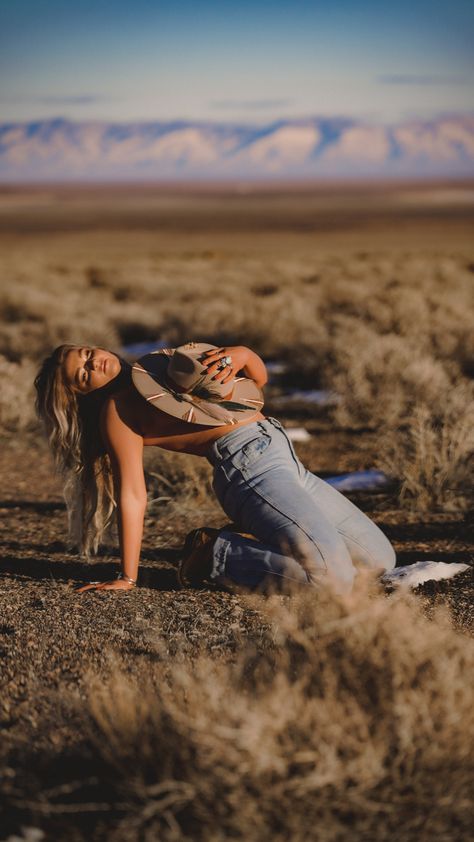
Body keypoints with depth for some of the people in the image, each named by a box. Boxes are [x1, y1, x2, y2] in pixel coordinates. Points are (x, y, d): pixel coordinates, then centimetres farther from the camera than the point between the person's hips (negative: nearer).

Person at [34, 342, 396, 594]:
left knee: (380, 559, 8)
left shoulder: (163, 362, 20)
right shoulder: (118, 411, 1)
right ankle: (215, 553, -6)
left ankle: (257, 542, 13)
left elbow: (259, 377, 21)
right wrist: (126, 578, -12)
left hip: (285, 456, 8)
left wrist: (242, 354, -2)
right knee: (334, 577, -24)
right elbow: (133, 494, -6)